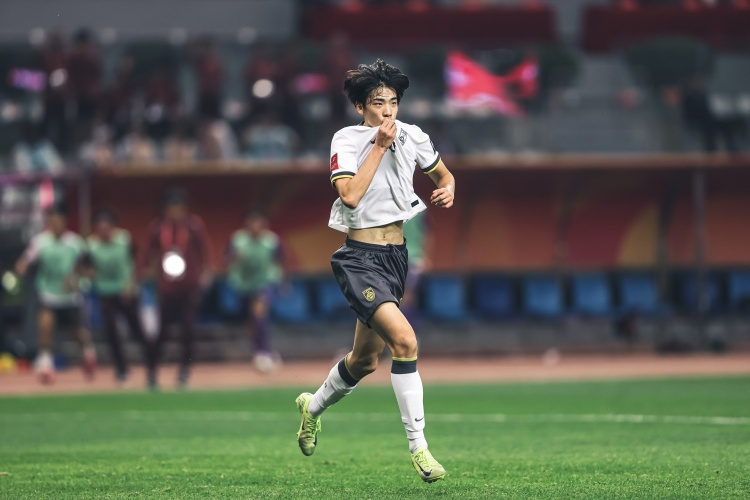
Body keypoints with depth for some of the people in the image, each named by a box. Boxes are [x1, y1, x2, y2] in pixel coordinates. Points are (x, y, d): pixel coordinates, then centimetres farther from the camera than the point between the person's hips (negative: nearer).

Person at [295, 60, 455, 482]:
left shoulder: (413, 137, 3)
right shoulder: (347, 140, -10)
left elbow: (443, 174, 19)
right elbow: (350, 194, -25)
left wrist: (447, 190, -4)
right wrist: (379, 146, -21)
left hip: (396, 256, 6)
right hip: (361, 259, -6)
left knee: (366, 360, 17)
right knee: (405, 339, -26)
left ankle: (314, 406, 47)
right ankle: (418, 446, -21)